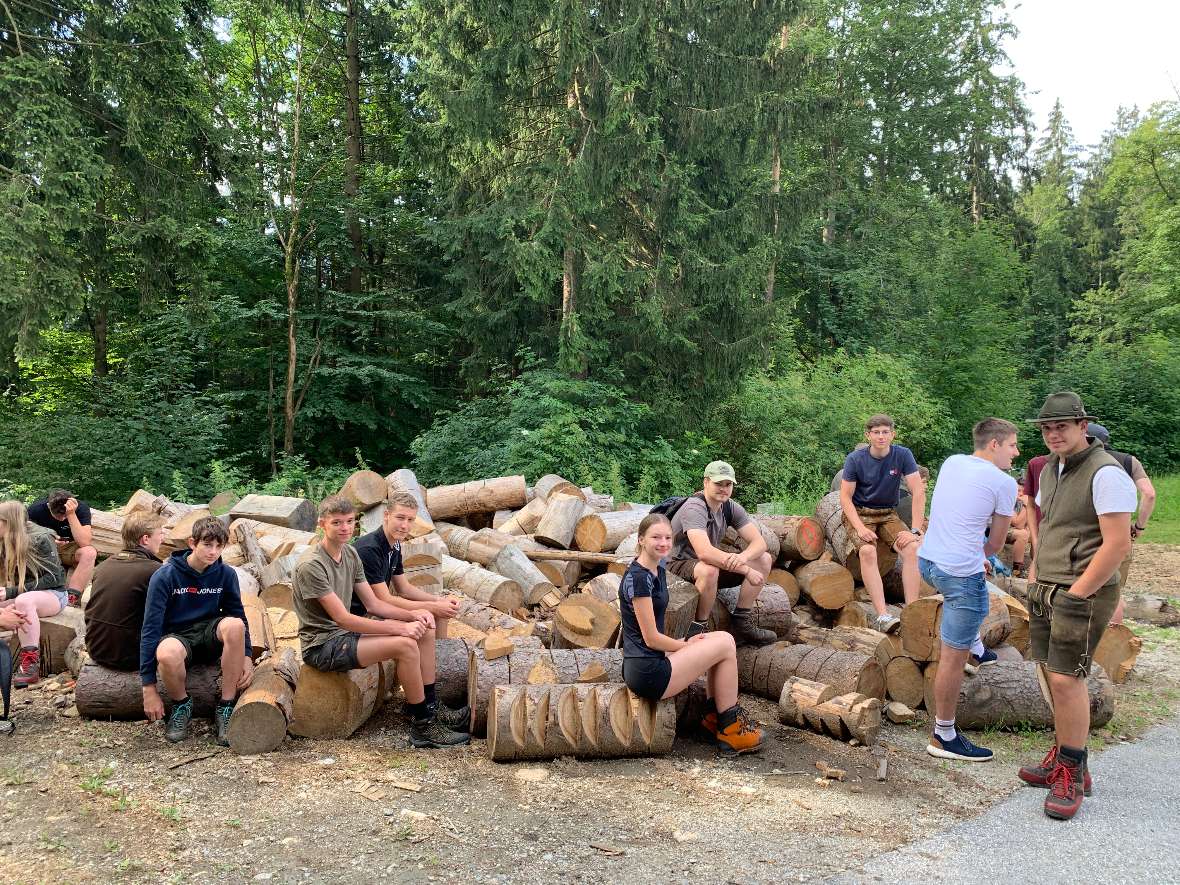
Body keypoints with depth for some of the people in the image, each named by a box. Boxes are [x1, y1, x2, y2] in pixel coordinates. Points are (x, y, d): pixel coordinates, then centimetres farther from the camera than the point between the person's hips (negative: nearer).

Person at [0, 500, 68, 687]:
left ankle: (30, 663, -36)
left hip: (53, 594, -6)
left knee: (23, 601, -36)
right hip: (21, 594, 6)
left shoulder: (40, 538, -13)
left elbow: (53, 578, -16)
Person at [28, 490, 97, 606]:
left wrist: (71, 515, -38)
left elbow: (84, 542, -30)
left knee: (89, 553, -34)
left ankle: (72, 597, -31)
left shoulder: (81, 508, -21)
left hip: (70, 548, -1)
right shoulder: (36, 509, -17)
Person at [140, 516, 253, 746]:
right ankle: (182, 705, -5)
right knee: (167, 655, -40)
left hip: (210, 636, 3)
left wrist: (246, 656, -10)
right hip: (176, 636, -3)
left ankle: (226, 709, -19)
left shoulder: (226, 574, -5)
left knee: (234, 624, -32)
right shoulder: (165, 576, -14)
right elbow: (150, 629, -15)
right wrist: (149, 687, -18)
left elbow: (239, 618, 5)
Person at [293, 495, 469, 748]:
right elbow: (342, 618, -24)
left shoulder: (351, 554, 8)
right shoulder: (311, 567, -20)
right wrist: (399, 628, -26)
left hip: (346, 632, 9)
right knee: (405, 645, -26)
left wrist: (411, 614, -8)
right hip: (322, 645, -9)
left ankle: (430, 710, 7)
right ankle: (423, 727, -13)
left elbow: (373, 604, 9)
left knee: (425, 629, 1)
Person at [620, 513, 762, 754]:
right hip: (648, 674, -10)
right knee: (725, 645, -4)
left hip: (647, 665, 10)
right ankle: (730, 729, 6)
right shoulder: (638, 578, -19)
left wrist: (685, 643, 4)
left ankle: (714, 716, 15)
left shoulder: (658, 572, 12)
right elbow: (651, 638, -17)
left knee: (723, 639, 12)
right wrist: (687, 645, -3)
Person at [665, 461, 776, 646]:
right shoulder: (694, 508, -25)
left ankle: (741, 622, 0)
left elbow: (759, 542, -7)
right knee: (709, 570, -42)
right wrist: (746, 570, -36)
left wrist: (743, 557, -31)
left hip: (710, 562, 8)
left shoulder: (731, 507, -1)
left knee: (764, 559, -2)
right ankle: (698, 629, -20)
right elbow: (704, 552, -39)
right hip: (679, 566, -8)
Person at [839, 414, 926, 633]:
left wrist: (915, 530, -18)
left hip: (888, 514, 2)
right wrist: (860, 528, -24)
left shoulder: (903, 455, -7)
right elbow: (845, 497, -9)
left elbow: (918, 493, -10)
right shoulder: (855, 459, -10)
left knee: (912, 548, -26)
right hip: (859, 514, -2)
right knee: (867, 551, -32)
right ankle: (882, 616, -37)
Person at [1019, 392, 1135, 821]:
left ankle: (1072, 773, 4)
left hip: (1083, 594, -8)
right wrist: (1034, 576, 16)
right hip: (1045, 589, 8)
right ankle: (1065, 756, 24)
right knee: (1050, 673, 11)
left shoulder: (1106, 473, -16)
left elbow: (1117, 544, -19)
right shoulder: (1051, 470, 11)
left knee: (1066, 679, -8)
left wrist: (1075, 594, -16)